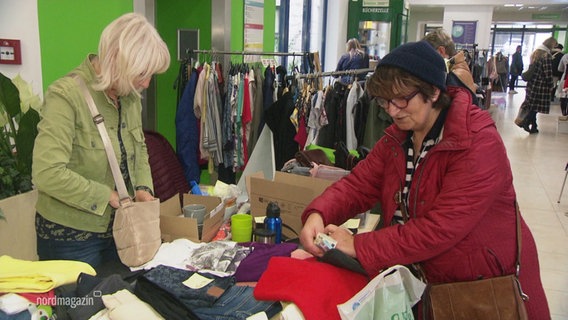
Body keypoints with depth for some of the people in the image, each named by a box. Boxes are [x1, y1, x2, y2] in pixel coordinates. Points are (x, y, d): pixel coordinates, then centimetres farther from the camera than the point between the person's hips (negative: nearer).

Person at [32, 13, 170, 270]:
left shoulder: (130, 96, 1)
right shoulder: (66, 95, -21)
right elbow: (47, 173, -27)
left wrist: (143, 188, -3)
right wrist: (107, 195, -21)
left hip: (119, 227, 7)